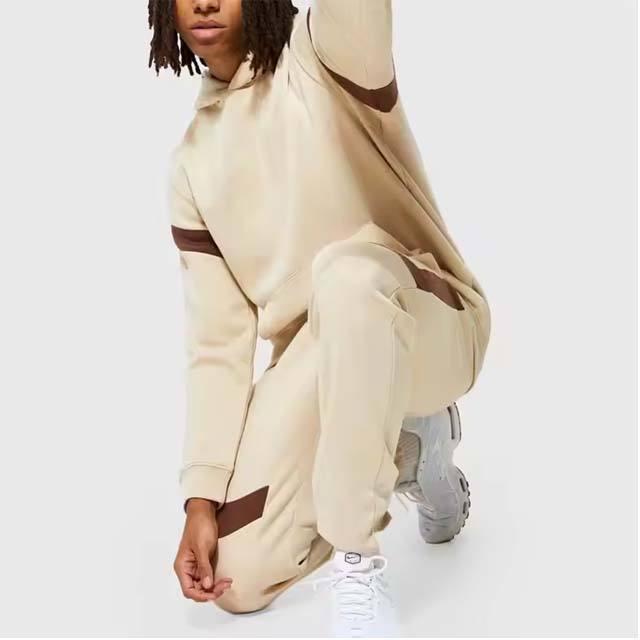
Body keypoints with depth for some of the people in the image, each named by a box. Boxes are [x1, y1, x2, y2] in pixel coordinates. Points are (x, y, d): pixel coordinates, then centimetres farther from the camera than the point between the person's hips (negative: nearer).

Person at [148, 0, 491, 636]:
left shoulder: (323, 53, -6)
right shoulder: (191, 164, 6)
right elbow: (216, 341, 0)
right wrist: (201, 497, -7)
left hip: (427, 326, -5)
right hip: (315, 362, 5)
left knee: (346, 268, -39)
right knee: (239, 578, -6)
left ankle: (357, 566, -23)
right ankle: (410, 447, 16)